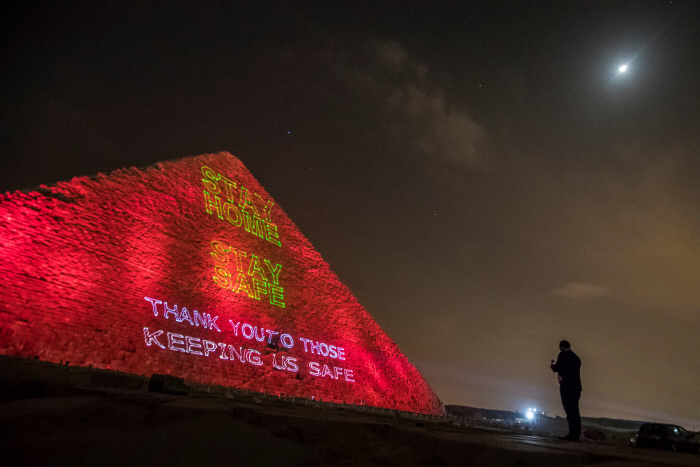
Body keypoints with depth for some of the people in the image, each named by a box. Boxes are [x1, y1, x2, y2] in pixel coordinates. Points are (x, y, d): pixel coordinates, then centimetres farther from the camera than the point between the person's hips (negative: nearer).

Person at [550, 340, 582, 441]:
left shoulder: (563, 354, -4)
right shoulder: (576, 357, 20)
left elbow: (557, 368, -12)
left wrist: (553, 365, 10)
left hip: (567, 386, -8)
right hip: (576, 386, 8)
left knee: (569, 410, -9)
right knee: (574, 411, 10)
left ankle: (573, 434, -11)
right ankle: (576, 434, 11)